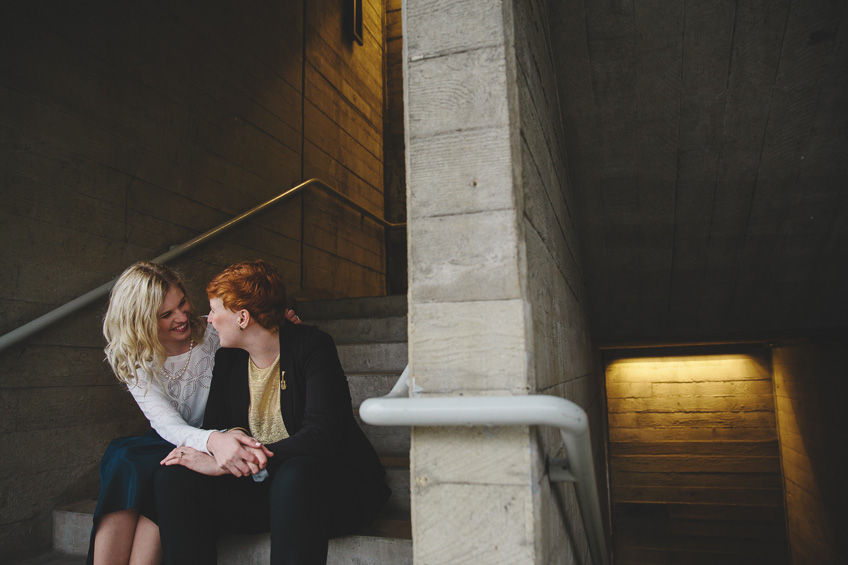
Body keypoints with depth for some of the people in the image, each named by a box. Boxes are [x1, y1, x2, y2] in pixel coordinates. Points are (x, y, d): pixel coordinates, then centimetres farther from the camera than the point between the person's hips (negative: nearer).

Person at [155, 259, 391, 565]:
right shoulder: (227, 360, 8)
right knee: (173, 478, -15)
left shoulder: (311, 345, -14)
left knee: (294, 476, -39)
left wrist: (226, 464, -27)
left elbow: (321, 437, -25)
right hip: (260, 487, 6)